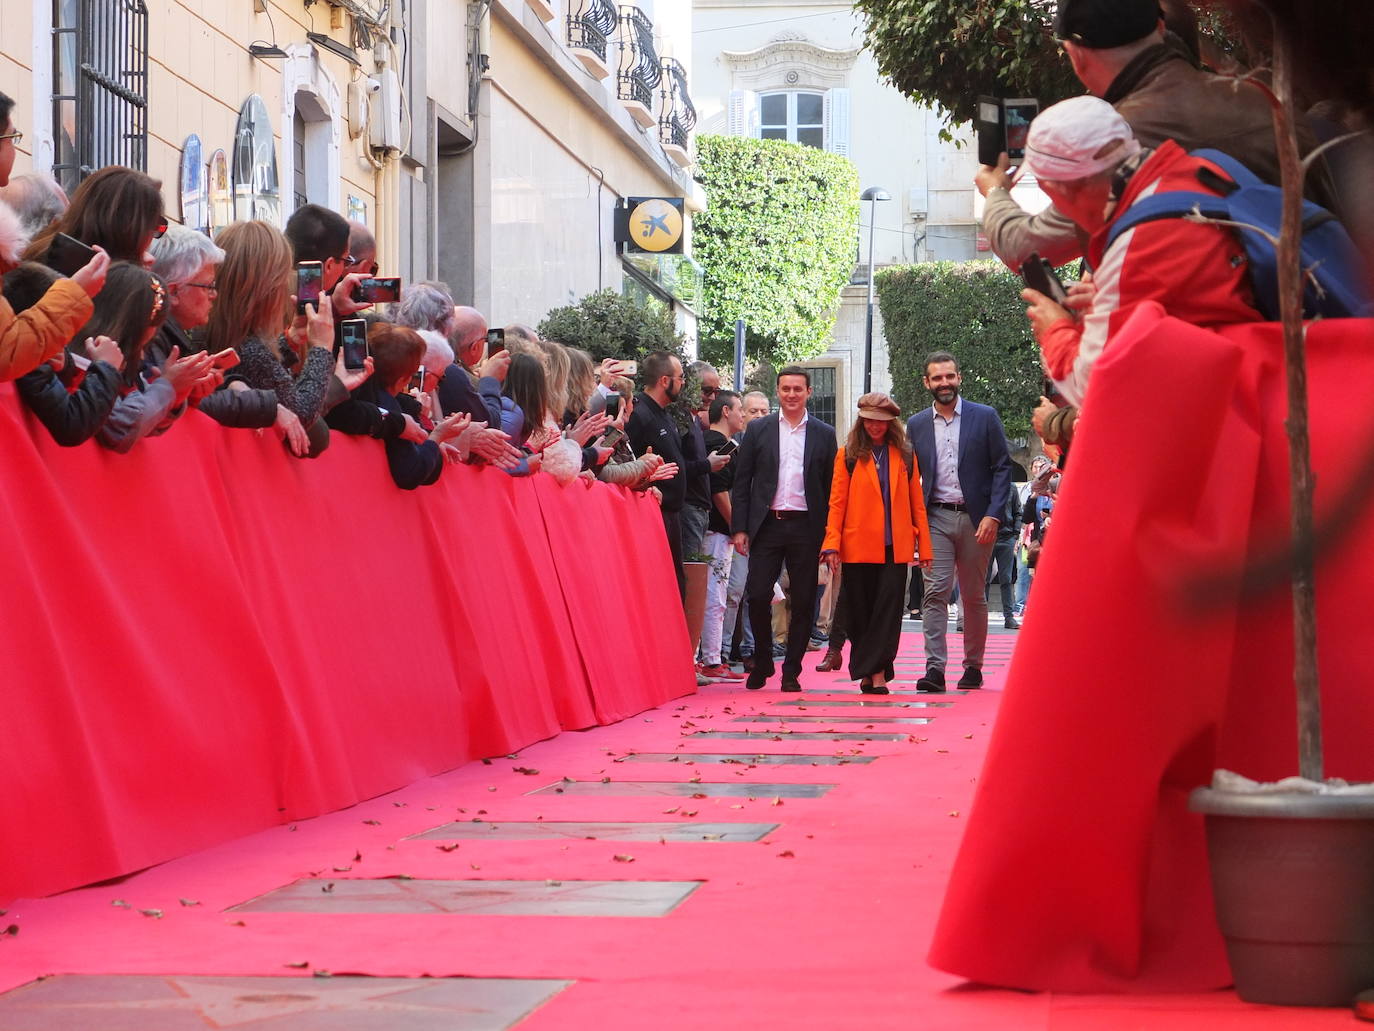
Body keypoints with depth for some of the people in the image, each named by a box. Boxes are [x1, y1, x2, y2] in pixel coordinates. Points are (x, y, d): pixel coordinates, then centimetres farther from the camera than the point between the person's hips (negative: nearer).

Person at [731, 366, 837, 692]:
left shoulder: (824, 434, 8)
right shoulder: (758, 430, 7)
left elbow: (831, 488, 7)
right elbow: (742, 482, 6)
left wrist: (829, 536, 1)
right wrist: (740, 528, -2)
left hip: (805, 527, 0)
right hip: (767, 525, 0)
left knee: (803, 602, 2)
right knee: (757, 595, -6)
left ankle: (791, 671, 11)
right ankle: (761, 664, 13)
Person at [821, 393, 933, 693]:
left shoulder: (904, 455, 10)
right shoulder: (848, 455, 5)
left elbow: (917, 503, 11)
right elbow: (837, 502, 2)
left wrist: (924, 545, 6)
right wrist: (832, 543, -8)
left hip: (895, 547, 1)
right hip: (858, 547, -1)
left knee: (888, 610, -7)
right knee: (860, 612, 4)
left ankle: (876, 672, -7)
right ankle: (869, 674, 15)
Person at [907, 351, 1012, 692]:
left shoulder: (985, 417, 2)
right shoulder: (916, 425, 9)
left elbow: (1002, 468, 0)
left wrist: (993, 515, -10)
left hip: (974, 518, -1)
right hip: (935, 519, 1)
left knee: (974, 597, 8)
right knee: (935, 592, -11)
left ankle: (973, 666, 18)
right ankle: (935, 668, -15)